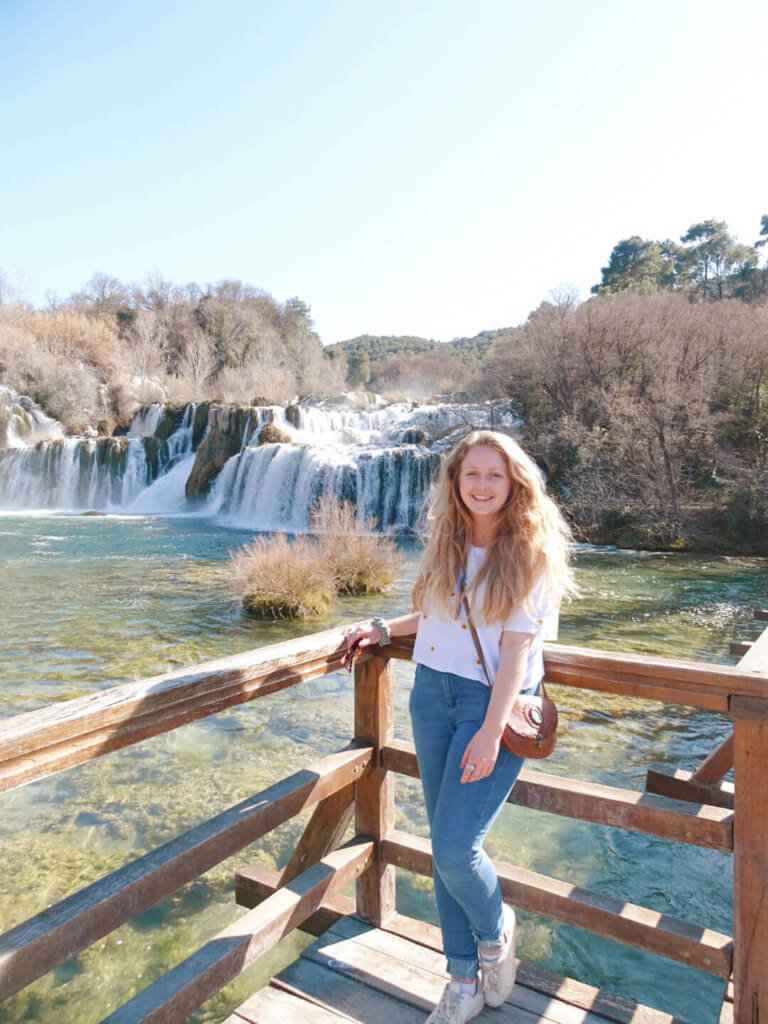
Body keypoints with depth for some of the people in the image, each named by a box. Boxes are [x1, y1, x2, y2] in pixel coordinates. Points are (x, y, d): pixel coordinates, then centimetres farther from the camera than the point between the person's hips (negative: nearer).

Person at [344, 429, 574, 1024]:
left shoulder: (531, 552, -9)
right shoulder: (446, 542, 7)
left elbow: (516, 646, -14)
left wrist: (492, 731, -18)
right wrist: (382, 630, 11)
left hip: (494, 700, -5)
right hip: (432, 692, 5)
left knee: (455, 847, -10)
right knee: (445, 847, 12)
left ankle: (495, 934, 25)